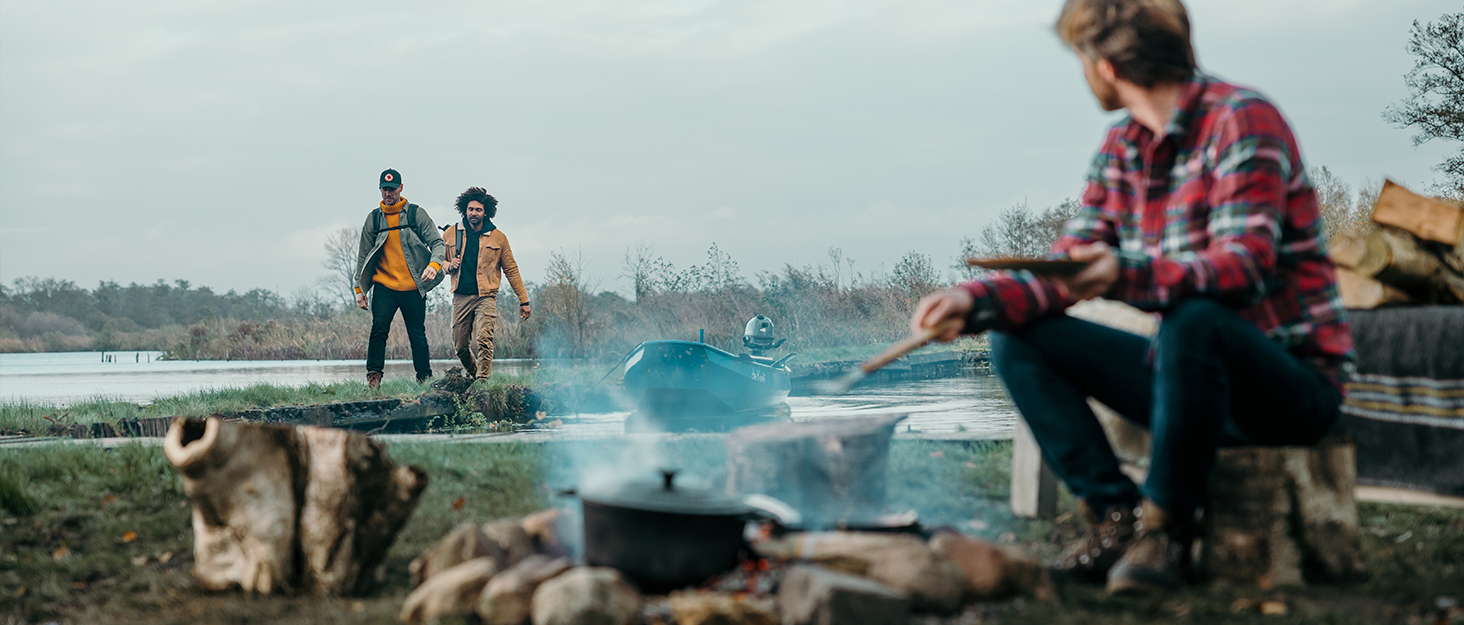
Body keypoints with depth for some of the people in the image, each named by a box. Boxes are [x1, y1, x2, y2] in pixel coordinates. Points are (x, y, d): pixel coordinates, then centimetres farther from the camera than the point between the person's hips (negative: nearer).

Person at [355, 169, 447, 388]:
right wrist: (359, 289, 9)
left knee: (417, 335, 5)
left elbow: (436, 242, -1)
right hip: (384, 286, 1)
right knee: (379, 327, -18)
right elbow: (363, 255, 13)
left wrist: (434, 264, -22)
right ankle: (373, 374, -13)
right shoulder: (374, 218, 8)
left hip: (413, 288, -1)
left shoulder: (416, 214, 3)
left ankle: (425, 378, 16)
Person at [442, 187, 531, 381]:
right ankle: (473, 375, 28)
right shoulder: (451, 233, 8)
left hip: (486, 296, -2)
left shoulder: (498, 237, 5)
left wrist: (523, 300, 7)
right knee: (460, 346, 3)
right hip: (460, 297, 2)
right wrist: (449, 266, -6)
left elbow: (511, 270, 9)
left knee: (484, 340, -22)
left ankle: (483, 381, -22)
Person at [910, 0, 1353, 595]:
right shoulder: (1121, 148, 9)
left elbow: (1244, 266, -28)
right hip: (1192, 367, 8)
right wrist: (975, 300, -13)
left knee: (1192, 319, -39)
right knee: (1019, 338, -1)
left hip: (1295, 379, -8)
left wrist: (1125, 275, -43)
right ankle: (1117, 517, -12)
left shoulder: (1241, 120, -16)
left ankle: (1165, 529, -21)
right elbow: (1066, 273, 5)